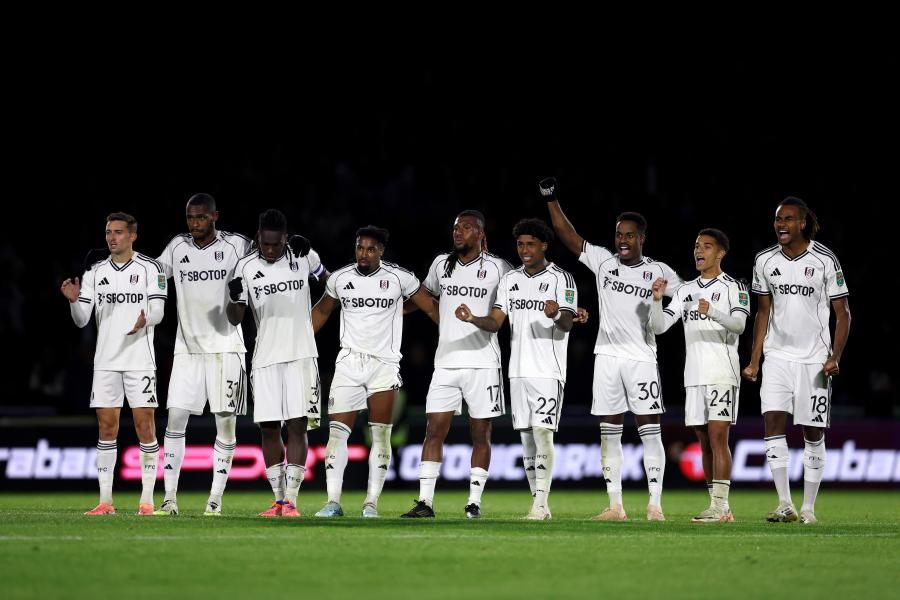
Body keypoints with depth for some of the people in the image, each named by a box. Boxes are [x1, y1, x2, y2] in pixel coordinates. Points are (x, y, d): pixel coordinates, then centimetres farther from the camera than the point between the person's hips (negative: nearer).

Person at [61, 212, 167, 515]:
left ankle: (147, 500, -1)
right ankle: (105, 501, 5)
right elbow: (82, 320, 6)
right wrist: (74, 301, -15)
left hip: (140, 360, -3)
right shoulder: (95, 272, 9)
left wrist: (145, 319, -28)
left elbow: (158, 311, -6)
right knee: (107, 427, 2)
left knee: (144, 425, -5)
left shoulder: (149, 268, 0)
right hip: (106, 361, 3)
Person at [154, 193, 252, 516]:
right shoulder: (177, 247, 5)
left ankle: (216, 498, 4)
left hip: (225, 346, -2)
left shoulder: (236, 246, -3)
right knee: (175, 418, -5)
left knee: (226, 422, -2)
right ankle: (170, 498, -4)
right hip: (187, 347, 2)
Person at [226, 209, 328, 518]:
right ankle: (278, 500, 9)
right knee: (268, 428, 1)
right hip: (265, 358, 1)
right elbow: (235, 319, 0)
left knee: (297, 425, -9)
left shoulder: (304, 256, 2)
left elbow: (329, 280, 22)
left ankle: (291, 500, -10)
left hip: (300, 355, -1)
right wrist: (235, 299, -17)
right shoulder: (246, 267, 2)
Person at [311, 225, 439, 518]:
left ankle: (372, 502, 0)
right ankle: (333, 502, -6)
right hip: (349, 362, 2)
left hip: (384, 364, -2)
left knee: (381, 435, -5)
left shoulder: (399, 278, -4)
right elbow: (321, 312, 22)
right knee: (337, 432, -7)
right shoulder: (340, 279, 4)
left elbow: (431, 308, 4)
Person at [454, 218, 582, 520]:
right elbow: (495, 322, 7)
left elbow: (567, 324, -14)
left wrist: (557, 315, -37)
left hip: (548, 371, -6)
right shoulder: (510, 279, 13)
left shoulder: (561, 279, -4)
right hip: (519, 369, 6)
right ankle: (540, 504, 12)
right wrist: (472, 319, -14)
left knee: (542, 432, -13)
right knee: (527, 437, 6)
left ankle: (540, 503, -15)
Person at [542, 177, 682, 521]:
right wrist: (551, 201, 2)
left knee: (650, 430, -6)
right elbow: (569, 236, 7)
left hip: (641, 357, -3)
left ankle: (655, 505, -5)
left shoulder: (658, 272, 3)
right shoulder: (603, 261, 8)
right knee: (609, 432, 3)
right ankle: (615, 506, 7)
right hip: (607, 355, 3)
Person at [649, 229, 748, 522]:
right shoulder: (686, 290, 17)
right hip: (694, 375, 6)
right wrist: (657, 299, -7)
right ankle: (716, 507, 9)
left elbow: (739, 324, -16)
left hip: (722, 373, -6)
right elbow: (658, 327, 11)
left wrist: (713, 312, -34)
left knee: (717, 435, -13)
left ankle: (721, 506, -16)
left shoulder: (733, 287, 0)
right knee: (704, 441, 6)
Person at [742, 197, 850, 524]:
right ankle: (785, 504, -13)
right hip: (777, 356, 3)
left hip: (814, 359, -3)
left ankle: (808, 508, 9)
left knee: (813, 433, 1)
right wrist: (754, 361, 8)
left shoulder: (825, 261, -7)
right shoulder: (765, 261, 4)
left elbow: (842, 314, -3)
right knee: (773, 422, -12)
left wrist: (835, 357, -15)